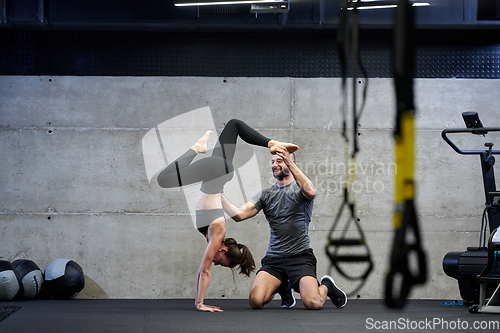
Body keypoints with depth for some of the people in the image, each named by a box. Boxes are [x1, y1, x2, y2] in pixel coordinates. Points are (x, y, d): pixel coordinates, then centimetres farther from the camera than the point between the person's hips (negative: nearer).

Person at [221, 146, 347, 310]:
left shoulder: (300, 188, 5)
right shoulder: (265, 195, 16)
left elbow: (310, 192, -22)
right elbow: (238, 215, 5)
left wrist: (289, 163, -25)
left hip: (300, 256, -4)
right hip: (273, 259, 4)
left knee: (313, 303, -24)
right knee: (256, 301, -20)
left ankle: (326, 286, 15)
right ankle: (283, 287, 16)